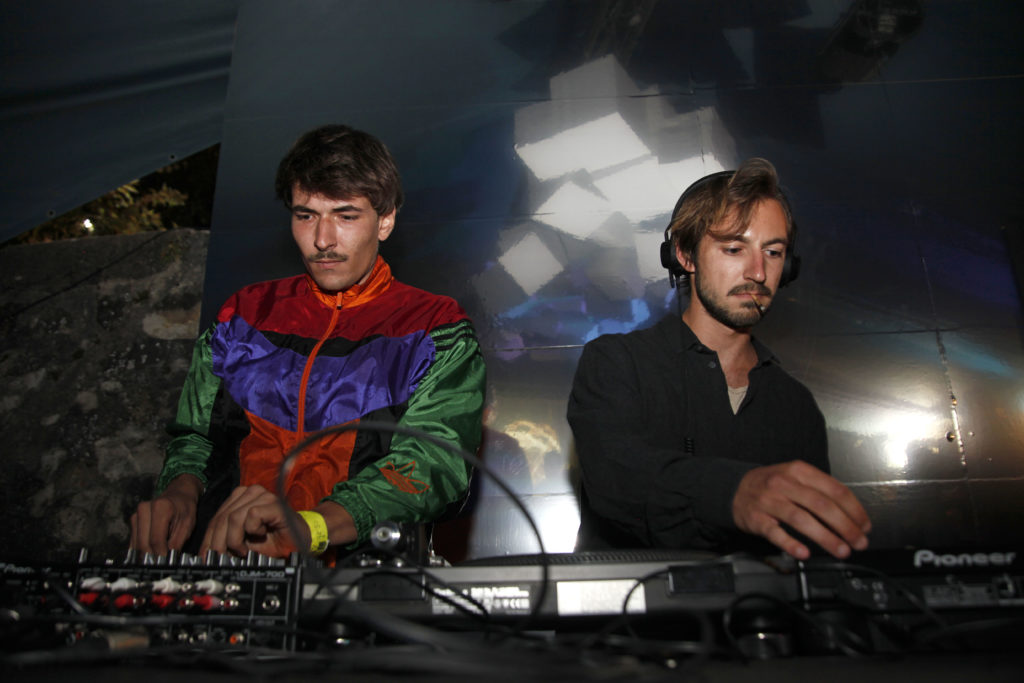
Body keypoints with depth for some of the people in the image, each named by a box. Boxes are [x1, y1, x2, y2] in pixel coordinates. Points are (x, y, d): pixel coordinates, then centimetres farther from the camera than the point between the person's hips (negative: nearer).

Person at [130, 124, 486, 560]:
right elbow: (195, 434, 15)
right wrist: (181, 491, -9)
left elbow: (435, 458, -13)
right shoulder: (245, 314, 15)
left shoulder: (434, 329, 1)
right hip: (229, 558, 4)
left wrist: (310, 527, -30)